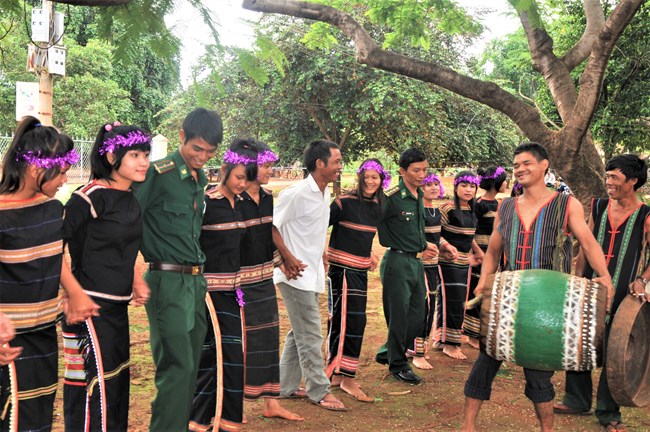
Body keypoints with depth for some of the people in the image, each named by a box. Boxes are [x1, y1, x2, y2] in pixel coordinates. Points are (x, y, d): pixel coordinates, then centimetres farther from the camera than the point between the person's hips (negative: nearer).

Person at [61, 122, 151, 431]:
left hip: (117, 305, 8)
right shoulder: (90, 197, -16)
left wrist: (136, 281, 12)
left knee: (118, 379, 16)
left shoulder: (131, 199, 9)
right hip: (90, 304, -8)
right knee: (97, 380, -4)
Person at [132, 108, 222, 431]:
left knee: (191, 365, 13)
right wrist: (144, 264, -15)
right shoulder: (159, 173, -10)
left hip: (196, 281, 8)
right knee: (178, 366, -9)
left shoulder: (203, 180, 13)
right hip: (167, 281, -7)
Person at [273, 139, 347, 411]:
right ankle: (319, 391, 9)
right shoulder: (296, 194, -19)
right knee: (311, 335, -2)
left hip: (312, 274, 9)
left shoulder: (325, 194, 8)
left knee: (299, 333, 15)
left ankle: (287, 387, 26)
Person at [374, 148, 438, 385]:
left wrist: (424, 245, 10)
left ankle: (387, 352, 30)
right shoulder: (392, 197, -14)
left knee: (417, 316, 13)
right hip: (397, 262, -8)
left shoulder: (419, 196, 11)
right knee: (399, 316, 1)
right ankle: (398, 364, 16)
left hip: (416, 262, 8)